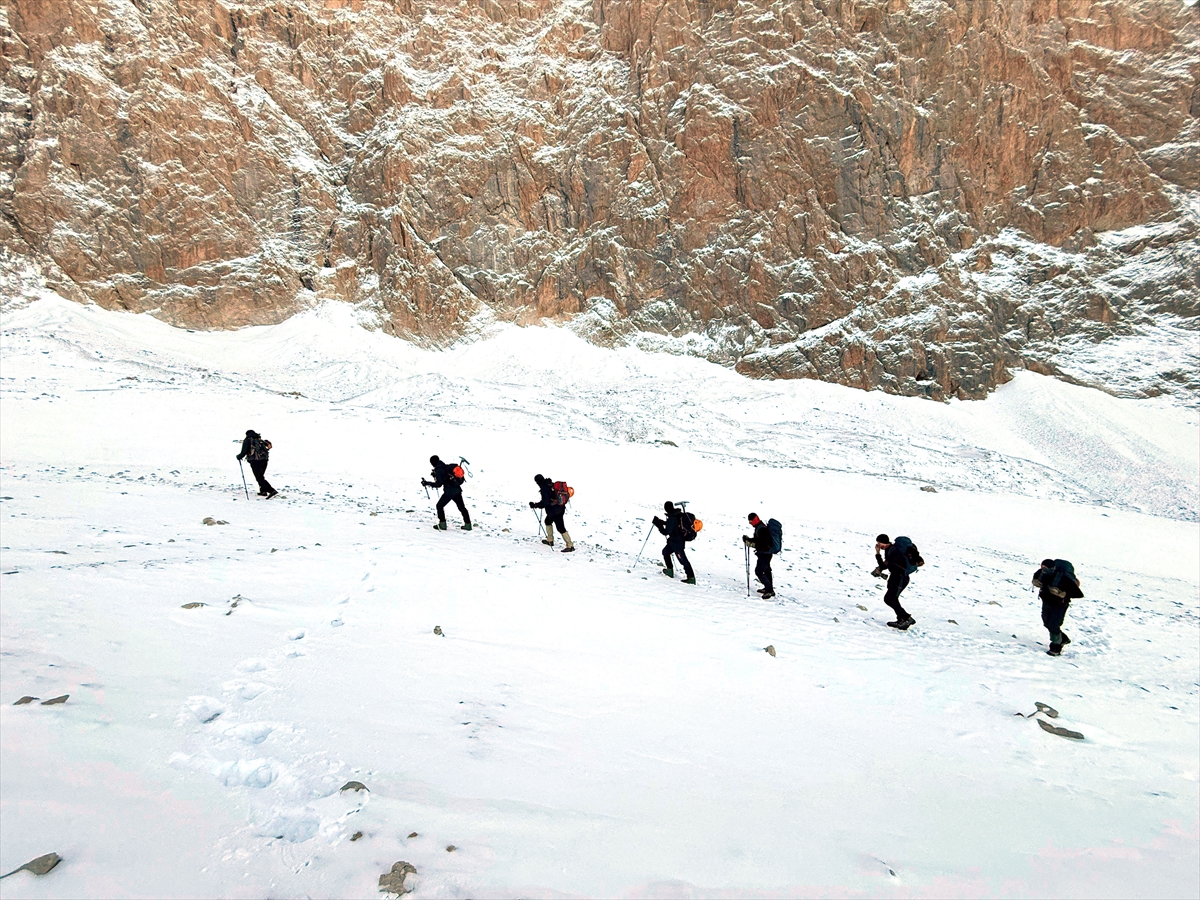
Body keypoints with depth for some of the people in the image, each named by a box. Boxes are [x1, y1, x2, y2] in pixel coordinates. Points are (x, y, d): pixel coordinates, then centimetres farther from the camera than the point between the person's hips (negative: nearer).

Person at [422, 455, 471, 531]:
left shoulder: (438, 470, -10)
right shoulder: (446, 467, 13)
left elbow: (439, 484, -14)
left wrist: (427, 483, -9)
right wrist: (435, 475, 24)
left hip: (449, 491, -8)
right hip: (457, 490, 8)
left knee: (439, 506, 9)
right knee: (461, 507, 15)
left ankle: (442, 524, 6)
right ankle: (467, 525, 18)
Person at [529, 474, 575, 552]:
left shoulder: (544, 488, -18)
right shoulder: (551, 484, 8)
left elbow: (545, 502, -23)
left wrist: (535, 505, -15)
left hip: (555, 511, -10)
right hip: (560, 508, 10)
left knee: (560, 528, -6)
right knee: (548, 521, 27)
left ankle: (570, 546, -5)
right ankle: (550, 540, 37)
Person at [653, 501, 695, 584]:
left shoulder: (672, 519, -28)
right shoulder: (678, 514, 0)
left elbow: (665, 532, -23)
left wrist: (658, 524, -16)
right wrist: (662, 522, 12)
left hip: (676, 542, -10)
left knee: (682, 559, -3)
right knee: (665, 552, 24)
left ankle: (691, 578, 2)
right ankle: (669, 570, 34)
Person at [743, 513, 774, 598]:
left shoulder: (761, 529, -23)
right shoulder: (759, 527, 10)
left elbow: (764, 543, -28)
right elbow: (757, 539, 19)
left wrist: (753, 544, -28)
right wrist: (749, 539, 6)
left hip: (765, 553, -11)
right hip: (765, 553, 11)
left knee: (759, 571, -13)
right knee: (766, 570, 21)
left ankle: (769, 590, -9)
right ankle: (769, 589, 34)